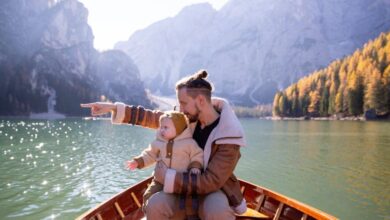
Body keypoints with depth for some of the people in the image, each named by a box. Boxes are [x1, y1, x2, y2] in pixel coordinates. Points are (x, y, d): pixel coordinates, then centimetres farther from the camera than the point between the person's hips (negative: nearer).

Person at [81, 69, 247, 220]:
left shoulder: (229, 137, -23)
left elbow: (211, 182, -26)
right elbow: (154, 118, 0)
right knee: (155, 205, -25)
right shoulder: (190, 117, -6)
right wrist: (113, 107, -5)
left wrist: (168, 177, -24)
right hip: (185, 187, 4)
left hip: (213, 190, -4)